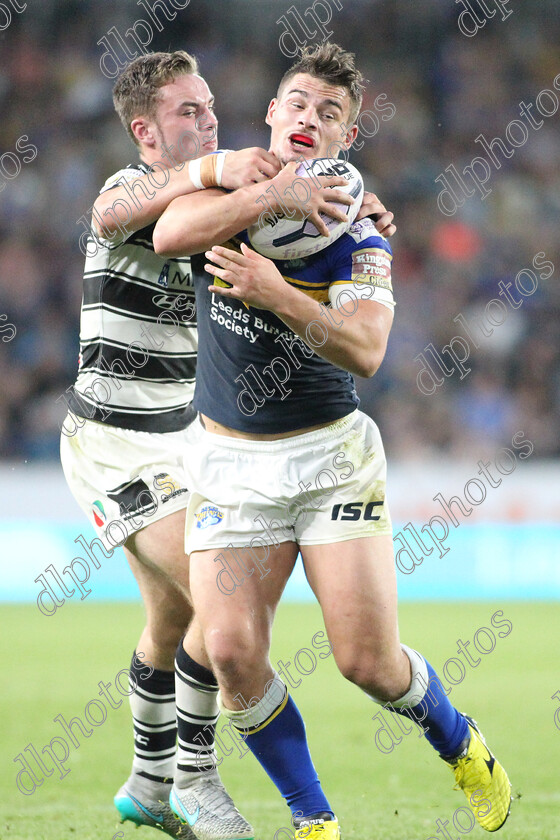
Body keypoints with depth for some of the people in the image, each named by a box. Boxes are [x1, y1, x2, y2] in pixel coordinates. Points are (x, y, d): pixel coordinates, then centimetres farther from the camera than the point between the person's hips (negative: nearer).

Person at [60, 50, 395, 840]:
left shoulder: (205, 202, 9)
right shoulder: (131, 187, -18)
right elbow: (114, 212, -43)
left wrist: (356, 211, -22)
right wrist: (212, 169, -62)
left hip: (170, 440, 9)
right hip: (113, 447, -9)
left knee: (174, 619, 18)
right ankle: (195, 776, -1)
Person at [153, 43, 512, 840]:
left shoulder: (358, 234, -4)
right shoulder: (227, 187, 2)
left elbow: (365, 351, -20)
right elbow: (170, 232, -22)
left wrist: (278, 295, -34)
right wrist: (281, 188, -26)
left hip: (330, 453, -2)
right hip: (229, 461, 2)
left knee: (368, 659, -9)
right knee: (232, 651, -13)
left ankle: (459, 743, 24)